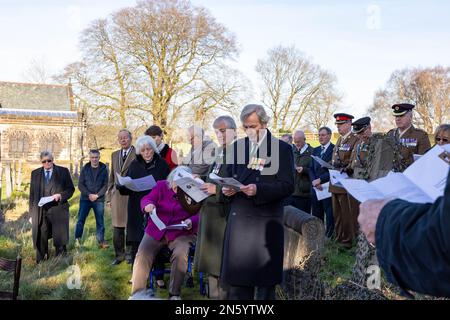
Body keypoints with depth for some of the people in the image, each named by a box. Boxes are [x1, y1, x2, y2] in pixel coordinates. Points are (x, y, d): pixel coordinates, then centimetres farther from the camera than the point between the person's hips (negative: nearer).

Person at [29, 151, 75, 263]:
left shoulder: (63, 171, 5)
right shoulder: (35, 173, 12)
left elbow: (71, 189, 7)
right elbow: (32, 194, 11)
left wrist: (61, 195, -13)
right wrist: (31, 213, 6)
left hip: (58, 212, -2)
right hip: (40, 213, 2)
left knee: (60, 241, 3)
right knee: (41, 241, 4)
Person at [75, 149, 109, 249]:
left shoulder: (104, 169, 0)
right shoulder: (85, 168, 2)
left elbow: (105, 185, -1)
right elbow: (80, 184, 1)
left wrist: (97, 195, -13)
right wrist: (89, 194, -12)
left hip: (99, 199, 0)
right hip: (85, 198, 1)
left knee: (100, 221, 2)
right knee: (81, 219, 2)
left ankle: (101, 241, 7)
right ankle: (77, 239, 15)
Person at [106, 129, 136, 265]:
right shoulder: (114, 155, 17)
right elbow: (111, 177, 19)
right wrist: (109, 196, 14)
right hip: (117, 196, 5)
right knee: (117, 227, 7)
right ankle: (119, 254, 18)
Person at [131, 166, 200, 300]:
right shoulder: (161, 186, 2)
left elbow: (200, 215, -5)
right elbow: (146, 199, 3)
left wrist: (191, 221, -27)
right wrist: (148, 205, -22)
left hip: (181, 233, -2)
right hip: (156, 231, 2)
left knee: (180, 255, -30)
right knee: (142, 255, -19)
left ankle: (174, 294, -13)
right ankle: (137, 294, -6)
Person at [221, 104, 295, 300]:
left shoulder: (282, 148, -3)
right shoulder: (237, 147, 12)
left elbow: (287, 186, -8)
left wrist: (259, 190, -21)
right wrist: (227, 189, -4)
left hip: (266, 221, -4)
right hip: (238, 218, 4)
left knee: (265, 280, 6)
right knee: (236, 276, 6)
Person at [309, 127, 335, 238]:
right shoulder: (315, 150, 16)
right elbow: (311, 169, 12)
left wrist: (320, 180, -14)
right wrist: (314, 181, -5)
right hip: (315, 187, 6)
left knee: (330, 217, -2)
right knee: (316, 216, 10)